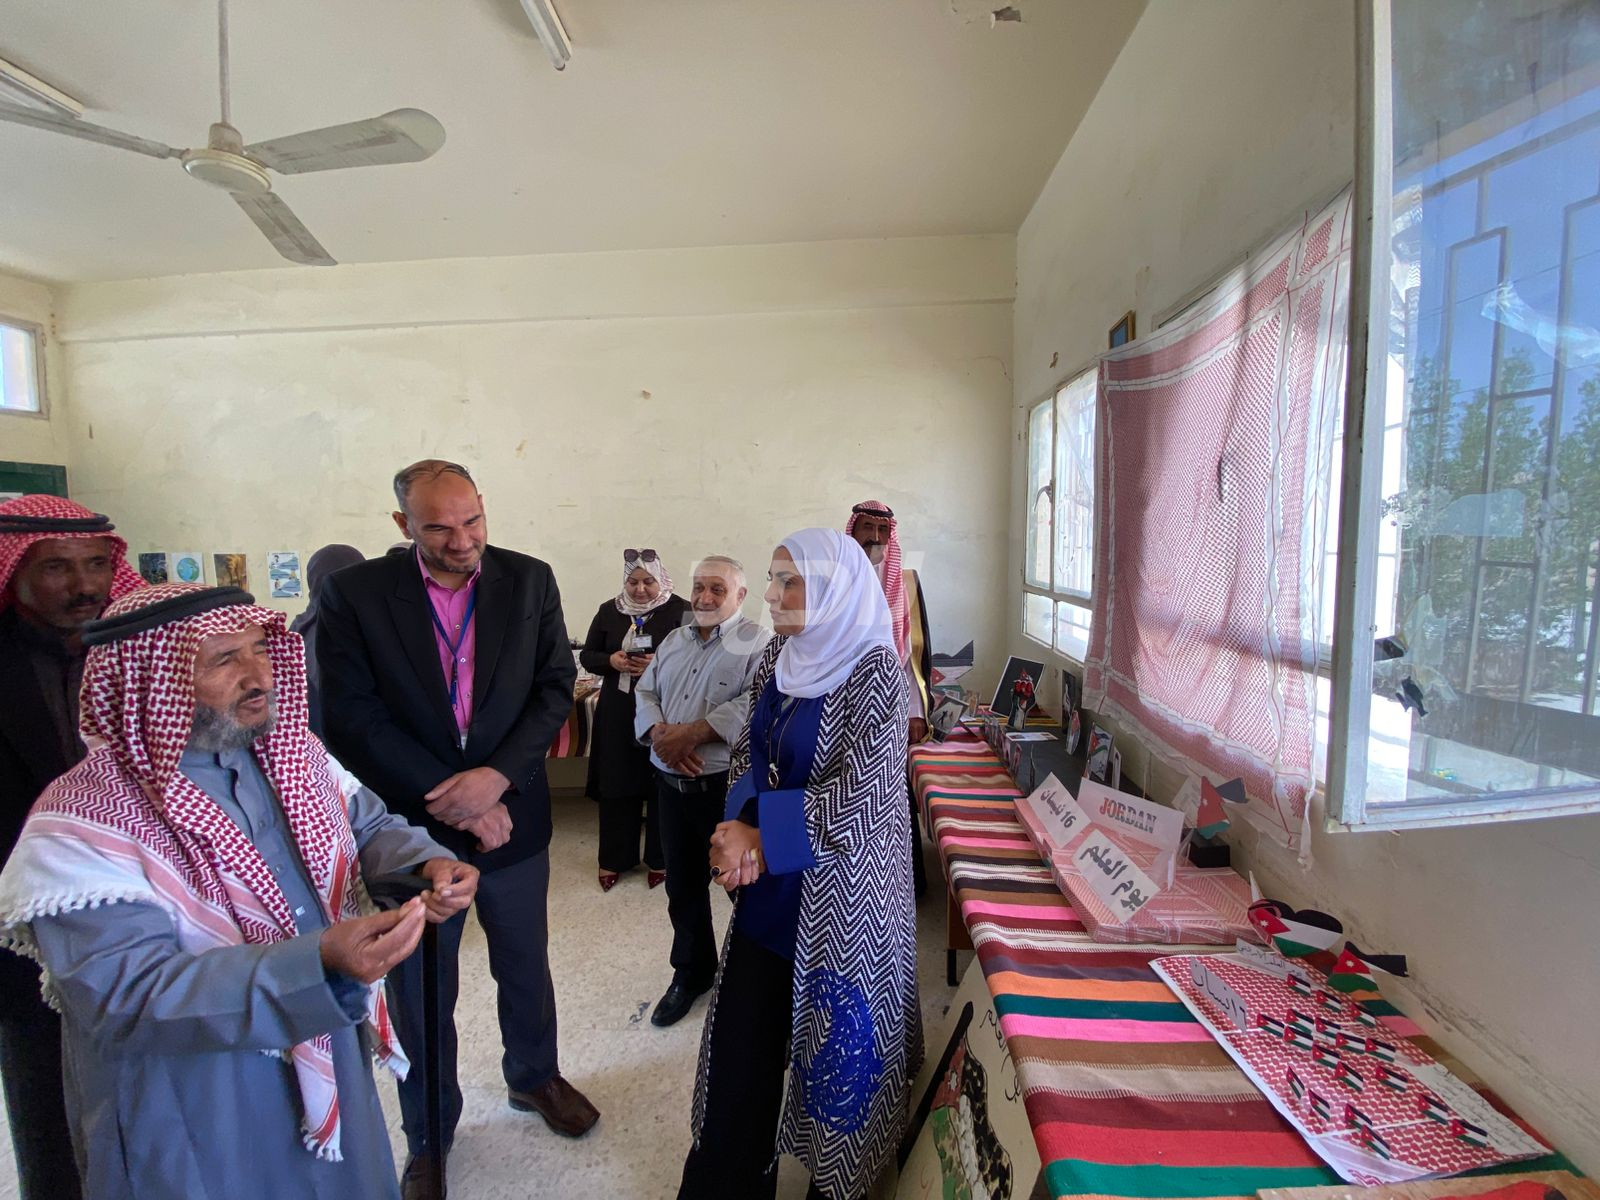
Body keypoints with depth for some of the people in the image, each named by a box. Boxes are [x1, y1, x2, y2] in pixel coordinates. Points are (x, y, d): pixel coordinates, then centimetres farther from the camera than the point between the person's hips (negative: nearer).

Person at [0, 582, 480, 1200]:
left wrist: (426, 864, -21)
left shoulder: (294, 754, -5)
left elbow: (369, 825, 2)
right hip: (192, 1124, -5)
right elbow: (132, 996, -29)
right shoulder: (77, 835, -23)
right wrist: (322, 960, -43)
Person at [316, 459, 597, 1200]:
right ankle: (428, 1136, 42)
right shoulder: (353, 594, -11)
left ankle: (533, 1077, 49)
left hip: (512, 815, 2)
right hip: (411, 823, -1)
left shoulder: (529, 580, -6)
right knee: (420, 993, 17)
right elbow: (353, 720, -13)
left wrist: (496, 776, -18)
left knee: (525, 968, 22)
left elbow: (555, 686, -5)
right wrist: (449, 798, -17)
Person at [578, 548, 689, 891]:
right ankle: (615, 858, 28)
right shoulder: (609, 611, 6)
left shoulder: (680, 610, -6)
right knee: (616, 785, 10)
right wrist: (612, 661, -10)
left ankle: (660, 859, 25)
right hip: (618, 713, 4)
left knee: (662, 786, 7)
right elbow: (587, 657, 10)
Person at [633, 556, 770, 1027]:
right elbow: (646, 694, 10)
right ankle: (691, 972, 39)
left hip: (728, 788, -6)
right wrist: (660, 733, -10)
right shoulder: (673, 642, 14)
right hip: (673, 784, 6)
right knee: (682, 885, 19)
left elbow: (754, 703, -22)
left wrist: (692, 733, -23)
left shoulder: (758, 643, -8)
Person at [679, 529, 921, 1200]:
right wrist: (742, 828, -11)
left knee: (835, 1041, 14)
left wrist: (761, 834, -15)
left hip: (838, 894, -6)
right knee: (742, 1040, 16)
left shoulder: (874, 671, -19)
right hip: (770, 891, 6)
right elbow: (748, 753, 7)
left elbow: (857, 795, -22)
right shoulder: (780, 659, 2)